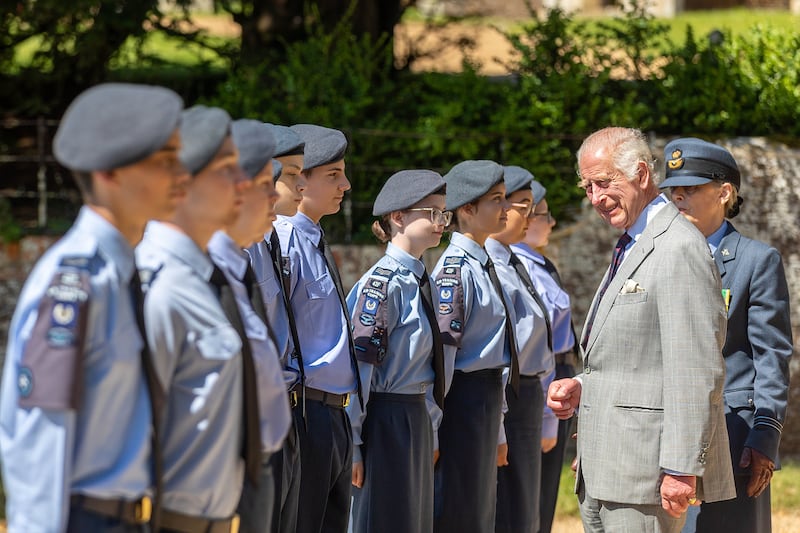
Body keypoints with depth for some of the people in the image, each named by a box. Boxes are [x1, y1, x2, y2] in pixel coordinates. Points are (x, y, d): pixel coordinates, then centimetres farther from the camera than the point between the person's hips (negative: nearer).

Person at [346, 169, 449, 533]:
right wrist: (352, 444, -18)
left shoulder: (420, 281, 12)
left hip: (417, 420, 9)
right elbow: (360, 364, -18)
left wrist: (431, 427, 18)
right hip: (386, 420, -9)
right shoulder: (383, 284, -15)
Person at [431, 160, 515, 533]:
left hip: (488, 398, 9)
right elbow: (442, 351, -18)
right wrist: (432, 430, -20)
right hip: (465, 398, -9)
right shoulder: (455, 270, -15)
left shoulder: (485, 264, 13)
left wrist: (497, 421, 21)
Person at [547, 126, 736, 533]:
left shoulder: (680, 249, -14)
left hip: (644, 471, -10)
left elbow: (696, 372, -19)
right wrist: (582, 388, 9)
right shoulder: (630, 248, 19)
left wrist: (682, 468, -22)